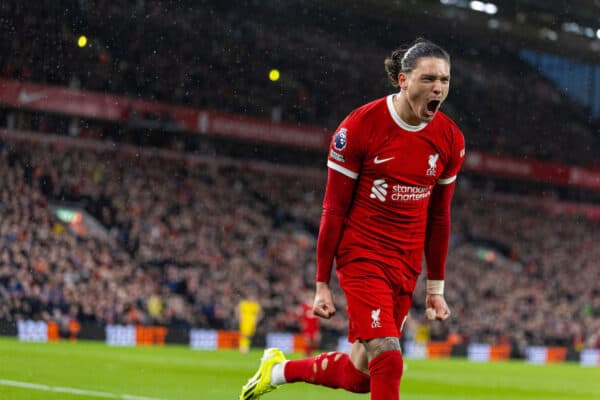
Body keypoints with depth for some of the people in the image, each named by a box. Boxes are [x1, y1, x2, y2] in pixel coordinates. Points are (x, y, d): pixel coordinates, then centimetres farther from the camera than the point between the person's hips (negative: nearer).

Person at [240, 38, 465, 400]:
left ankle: (280, 370, 35)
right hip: (362, 255, -5)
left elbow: (439, 216, 11)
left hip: (407, 265, 5)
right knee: (388, 359, -19)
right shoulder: (361, 126, -13)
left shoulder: (450, 139, 0)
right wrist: (322, 284, -7)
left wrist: (436, 287, 12)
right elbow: (334, 210, -8)